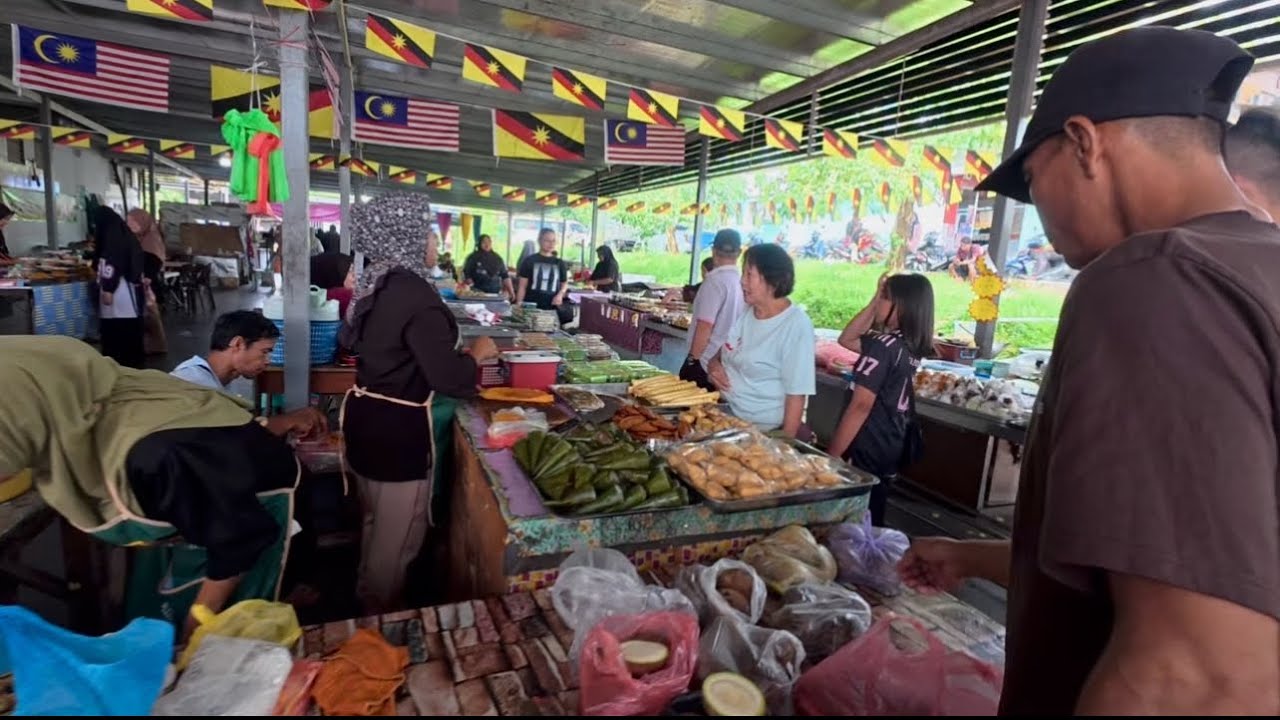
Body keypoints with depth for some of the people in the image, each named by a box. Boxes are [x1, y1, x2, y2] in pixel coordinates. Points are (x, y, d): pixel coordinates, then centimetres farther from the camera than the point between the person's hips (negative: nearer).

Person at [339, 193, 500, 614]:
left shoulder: (375, 284, 6)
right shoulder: (416, 294, -24)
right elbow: (448, 377, -28)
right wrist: (477, 354, -8)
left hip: (367, 417, 10)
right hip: (398, 429, -10)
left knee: (377, 524, 28)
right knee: (398, 537, 9)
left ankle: (367, 603, 47)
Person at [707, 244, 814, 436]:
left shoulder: (796, 325, -17)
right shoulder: (744, 310, 2)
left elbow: (796, 394, -17)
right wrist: (713, 363, -4)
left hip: (763, 431, -6)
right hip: (725, 414, 6)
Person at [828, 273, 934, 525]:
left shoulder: (884, 345, -18)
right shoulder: (910, 346, 7)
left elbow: (860, 406, -22)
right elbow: (846, 339, 18)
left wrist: (831, 455, -18)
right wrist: (873, 303, 8)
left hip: (864, 451, -8)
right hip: (890, 450, 8)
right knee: (870, 523, 19)